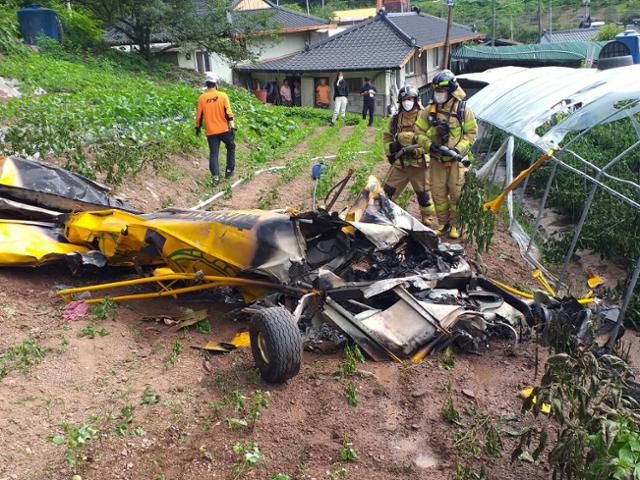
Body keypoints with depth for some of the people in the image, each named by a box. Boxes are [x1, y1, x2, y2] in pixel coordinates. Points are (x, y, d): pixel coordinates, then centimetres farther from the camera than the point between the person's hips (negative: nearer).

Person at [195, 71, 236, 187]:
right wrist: (232, 127, -8)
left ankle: (216, 177, 0)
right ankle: (229, 170, 20)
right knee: (231, 147, 22)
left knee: (213, 153, 7)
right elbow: (228, 113, -10)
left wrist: (197, 128, 18)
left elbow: (199, 115, 4)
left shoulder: (201, 98, -1)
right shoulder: (223, 96, -6)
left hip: (210, 131, 1)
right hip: (224, 129, -1)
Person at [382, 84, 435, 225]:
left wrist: (415, 149, -22)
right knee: (387, 191, 4)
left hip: (419, 163, -3)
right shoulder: (396, 118, 8)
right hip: (399, 163, 4)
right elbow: (387, 136, 19)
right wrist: (390, 148, 3)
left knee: (423, 194, 8)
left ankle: (427, 219, 24)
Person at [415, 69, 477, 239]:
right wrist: (429, 145, -15)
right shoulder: (430, 109, 0)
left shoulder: (463, 109, -6)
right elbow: (419, 131, 3)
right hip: (437, 159, 3)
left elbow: (472, 133, -3)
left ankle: (455, 225, 16)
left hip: (457, 159, -3)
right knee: (438, 192, 7)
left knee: (456, 193, 1)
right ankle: (443, 223, 22)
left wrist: (459, 149, -16)